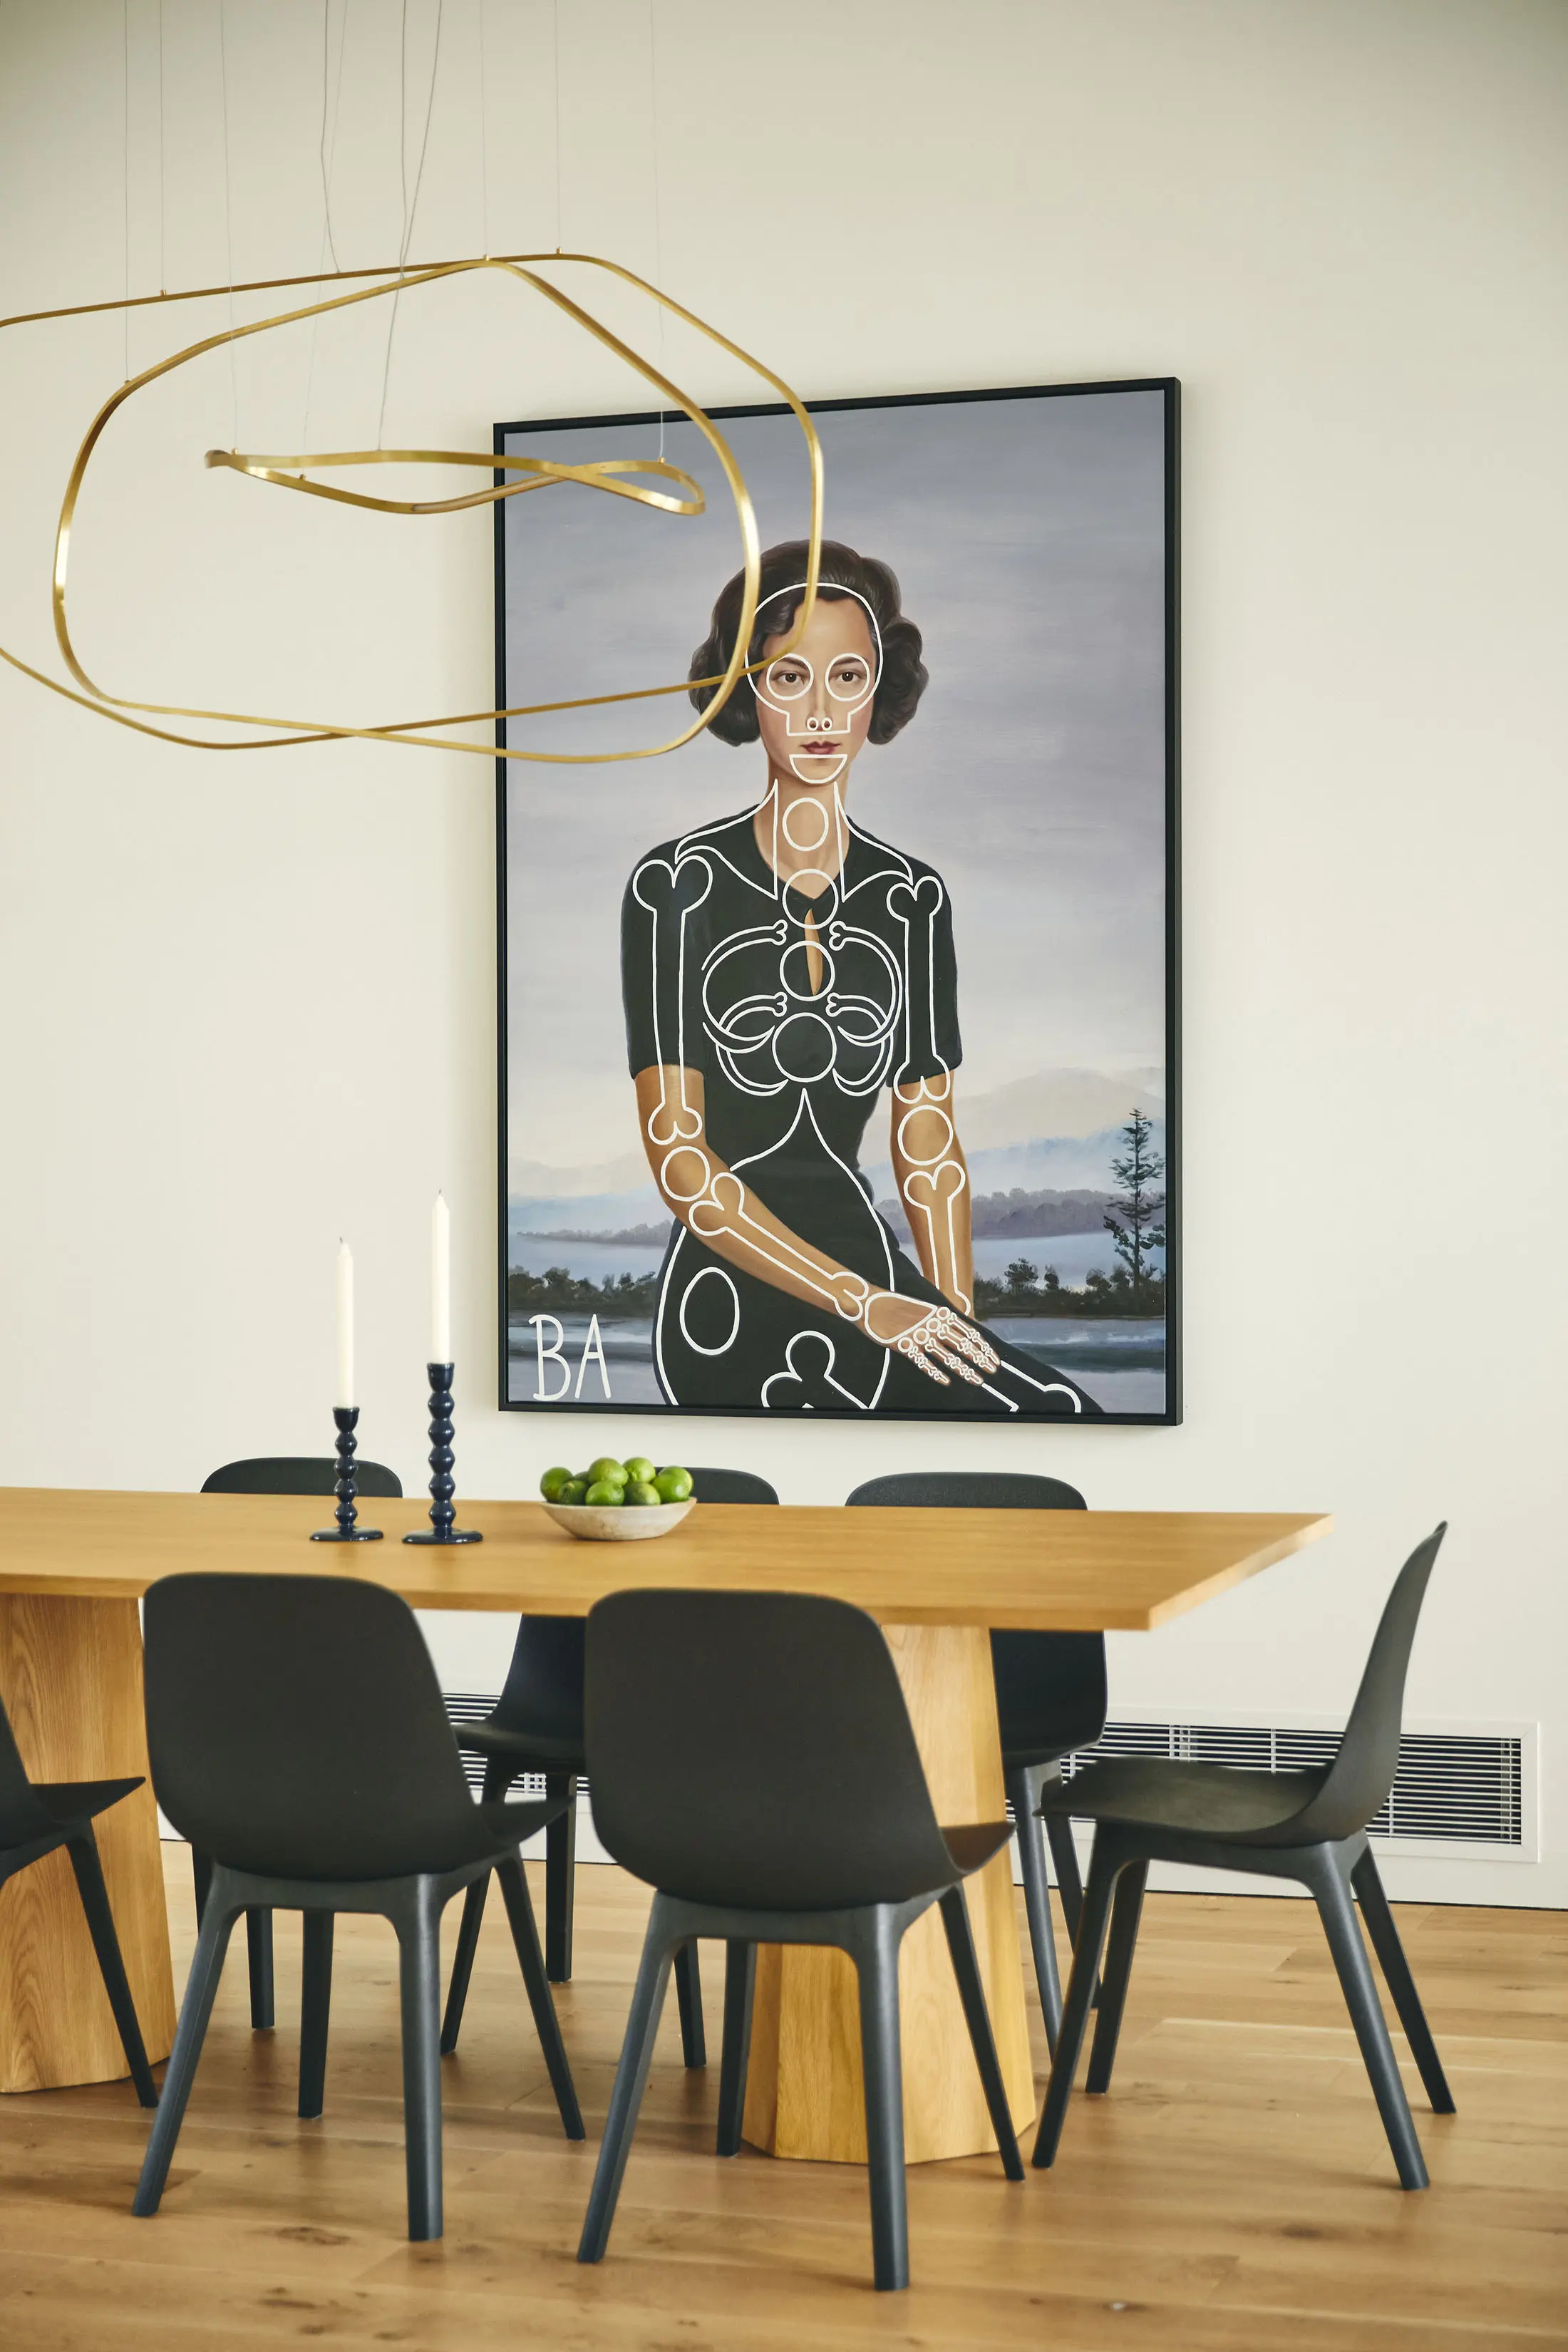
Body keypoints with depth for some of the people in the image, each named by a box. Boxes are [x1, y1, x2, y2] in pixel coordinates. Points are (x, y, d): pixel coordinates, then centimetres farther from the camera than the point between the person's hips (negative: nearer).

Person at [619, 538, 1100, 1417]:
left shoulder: (914, 897, 11)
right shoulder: (681, 883, -3)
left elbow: (929, 1138, 11)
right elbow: (680, 1158, -8)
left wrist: (957, 1319, -3)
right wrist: (864, 1303, -14)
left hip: (873, 1264, 6)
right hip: (737, 1297, -6)